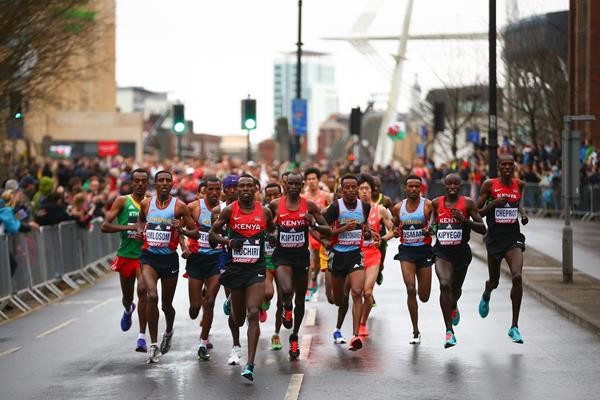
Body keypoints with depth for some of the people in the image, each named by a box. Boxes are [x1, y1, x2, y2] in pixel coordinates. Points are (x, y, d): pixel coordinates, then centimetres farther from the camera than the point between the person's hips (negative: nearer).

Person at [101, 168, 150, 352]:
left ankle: (142, 336, -19)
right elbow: (105, 226, -9)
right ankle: (128, 310, 56)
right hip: (126, 255, 1)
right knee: (127, 296, 16)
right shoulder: (122, 201, -2)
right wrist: (129, 227, -20)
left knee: (143, 289, -23)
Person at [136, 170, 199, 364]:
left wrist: (182, 230, -22)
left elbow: (196, 233, -3)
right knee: (152, 296, -22)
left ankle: (169, 331, 47)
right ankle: (153, 345, -16)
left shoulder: (179, 206, -6)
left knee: (167, 304, 12)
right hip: (149, 257, 0)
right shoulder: (146, 203, 2)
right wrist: (139, 232, 5)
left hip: (169, 259, 0)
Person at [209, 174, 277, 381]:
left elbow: (272, 230, 21)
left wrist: (272, 238, -3)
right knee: (238, 317, 11)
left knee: (253, 314, -15)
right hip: (235, 268, 1)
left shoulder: (264, 212, 2)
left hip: (257, 268, -1)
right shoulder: (229, 210, -2)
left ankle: (250, 364, -15)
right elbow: (212, 233, 5)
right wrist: (229, 241, -13)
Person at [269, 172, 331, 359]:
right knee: (286, 290, -28)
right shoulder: (275, 204, -2)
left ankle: (294, 336, 32)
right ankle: (287, 307, 9)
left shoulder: (309, 205, -3)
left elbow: (328, 231, -2)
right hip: (282, 256, -2)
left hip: (301, 256, 2)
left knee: (300, 300, 12)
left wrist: (314, 224, -21)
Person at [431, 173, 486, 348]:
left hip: (461, 251, 1)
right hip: (442, 251, -1)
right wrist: (430, 229, 2)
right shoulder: (436, 203, 1)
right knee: (445, 285, -23)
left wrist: (464, 220, -19)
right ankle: (449, 331, -23)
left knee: (456, 289, 18)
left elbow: (483, 229, -7)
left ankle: (454, 307, 58)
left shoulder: (467, 203, -5)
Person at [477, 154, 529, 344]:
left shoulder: (519, 185, 4)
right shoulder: (489, 185, -6)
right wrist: (493, 204, -19)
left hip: (513, 237, 1)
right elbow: (477, 213, -3)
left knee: (517, 277, -20)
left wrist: (523, 214, 7)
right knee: (494, 281, 14)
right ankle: (486, 295, 55)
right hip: (494, 238, -1)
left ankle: (514, 326, -12)